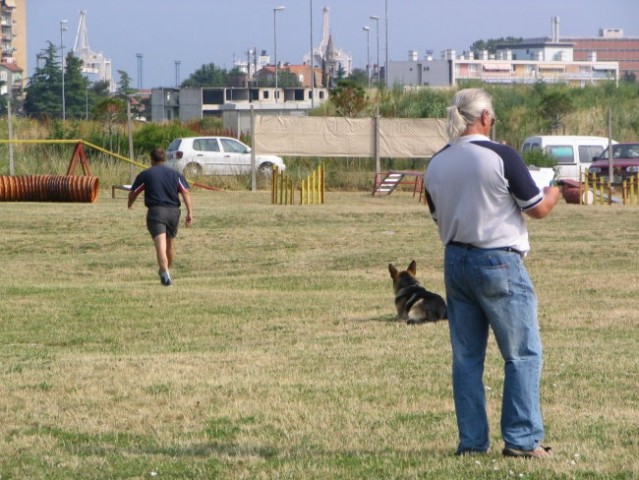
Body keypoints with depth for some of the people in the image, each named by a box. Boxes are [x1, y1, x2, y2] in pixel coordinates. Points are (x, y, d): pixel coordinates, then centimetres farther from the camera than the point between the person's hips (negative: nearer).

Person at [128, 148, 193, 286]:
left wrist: (130, 205, 35)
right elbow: (186, 193, 2)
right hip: (173, 211, 4)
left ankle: (165, 274, -32)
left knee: (160, 245, -16)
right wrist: (190, 212, -3)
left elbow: (133, 193, 13)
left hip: (155, 211, -4)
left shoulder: (145, 175, 6)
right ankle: (167, 271, 40)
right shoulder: (175, 174, 13)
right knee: (170, 245, 22)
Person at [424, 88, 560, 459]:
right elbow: (538, 209, -7)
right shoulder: (501, 157, -14)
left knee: (466, 356, 9)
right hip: (499, 261, -6)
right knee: (523, 354, 2)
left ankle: (472, 441, 9)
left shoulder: (436, 164, 4)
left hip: (456, 259, 6)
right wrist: (556, 191, 13)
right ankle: (522, 439, -2)